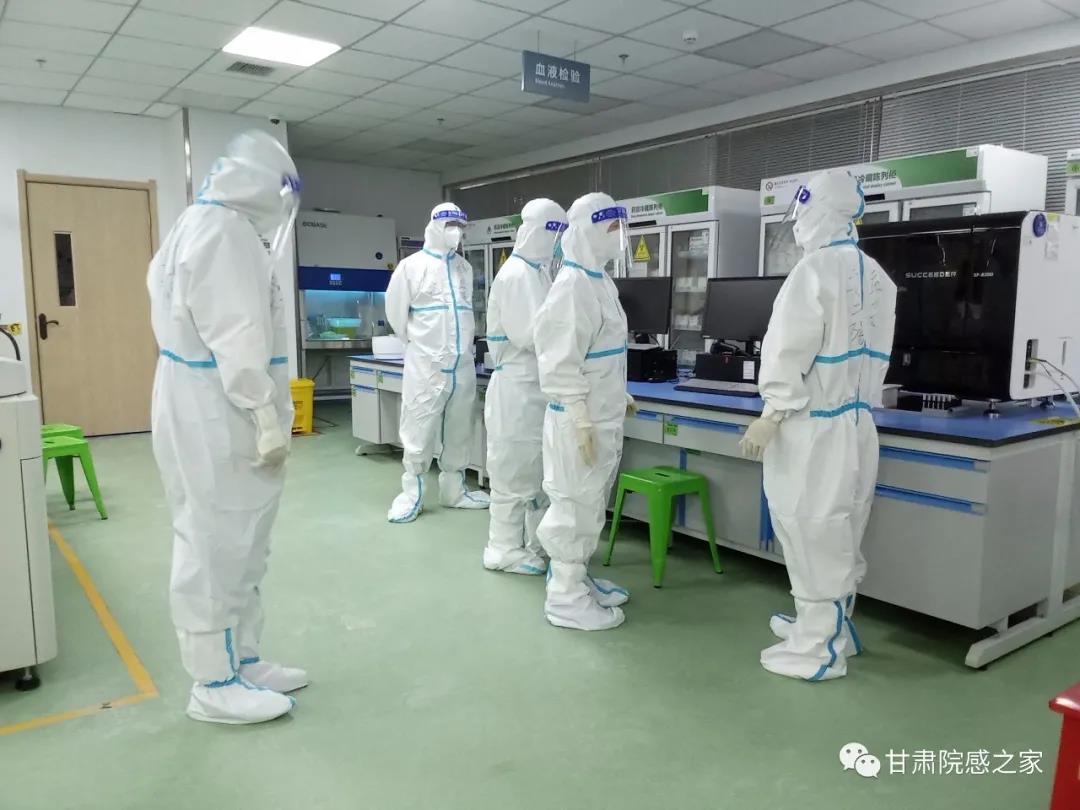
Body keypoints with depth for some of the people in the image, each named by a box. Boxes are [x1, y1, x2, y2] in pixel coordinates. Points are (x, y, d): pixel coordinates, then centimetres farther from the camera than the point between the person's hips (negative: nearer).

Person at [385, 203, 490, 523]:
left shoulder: (465, 268, 12)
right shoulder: (412, 265, -1)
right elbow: (396, 311, 5)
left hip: (463, 364, 5)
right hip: (426, 363, -4)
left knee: (458, 431, 10)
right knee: (419, 430, -3)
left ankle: (453, 489, 22)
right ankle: (412, 494, 8)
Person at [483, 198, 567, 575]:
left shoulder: (538, 273, 14)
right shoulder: (516, 275, -16)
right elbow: (534, 335, -22)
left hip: (539, 386, 10)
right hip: (519, 388, -10)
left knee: (543, 470, 16)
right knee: (516, 470, 1)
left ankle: (541, 542, 28)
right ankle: (504, 550, 14)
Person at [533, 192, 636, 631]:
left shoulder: (600, 280, 11)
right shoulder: (573, 285, -19)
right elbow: (561, 362, -22)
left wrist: (619, 395, 21)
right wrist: (581, 421, -22)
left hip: (604, 415, 10)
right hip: (581, 420, -10)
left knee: (590, 504, 19)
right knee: (575, 505, 1)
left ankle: (578, 578, 35)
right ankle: (566, 598, 15)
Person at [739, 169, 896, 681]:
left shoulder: (815, 270, -15)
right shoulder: (877, 276, 10)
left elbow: (792, 350, -17)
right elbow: (875, 353, 13)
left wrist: (771, 416, -14)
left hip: (813, 425, -8)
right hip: (856, 421, 8)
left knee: (812, 532, 0)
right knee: (837, 533, 17)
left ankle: (820, 650, 9)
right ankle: (830, 625, 32)